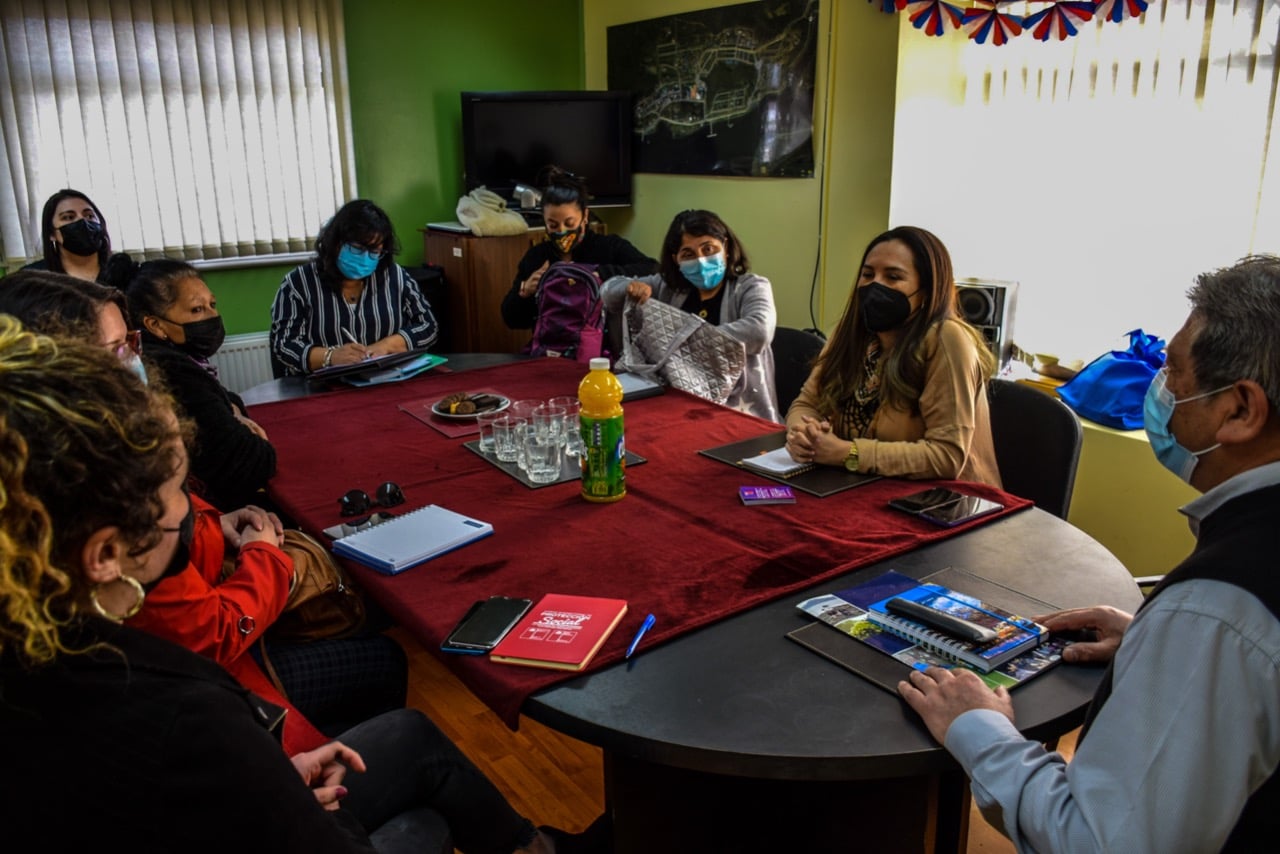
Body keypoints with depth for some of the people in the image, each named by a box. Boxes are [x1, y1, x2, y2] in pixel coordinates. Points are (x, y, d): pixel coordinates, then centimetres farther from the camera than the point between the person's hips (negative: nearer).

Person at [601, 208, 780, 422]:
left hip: (739, 413, -3)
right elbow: (610, 290, 19)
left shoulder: (751, 287, -1)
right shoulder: (669, 287, 10)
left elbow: (758, 331, -23)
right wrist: (631, 287, -6)